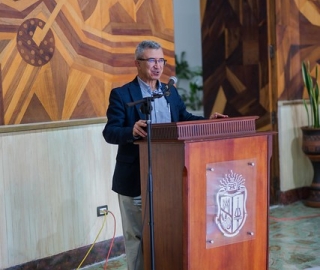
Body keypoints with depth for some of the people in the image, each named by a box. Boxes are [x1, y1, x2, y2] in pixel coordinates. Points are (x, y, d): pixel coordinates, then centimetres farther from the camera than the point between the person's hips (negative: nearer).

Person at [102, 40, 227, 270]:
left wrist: (207, 120, -7)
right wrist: (132, 131, -37)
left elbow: (184, 119, 11)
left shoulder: (171, 92, 10)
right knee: (136, 235, 7)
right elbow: (110, 132, -16)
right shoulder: (121, 94, -8)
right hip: (135, 178, -5)